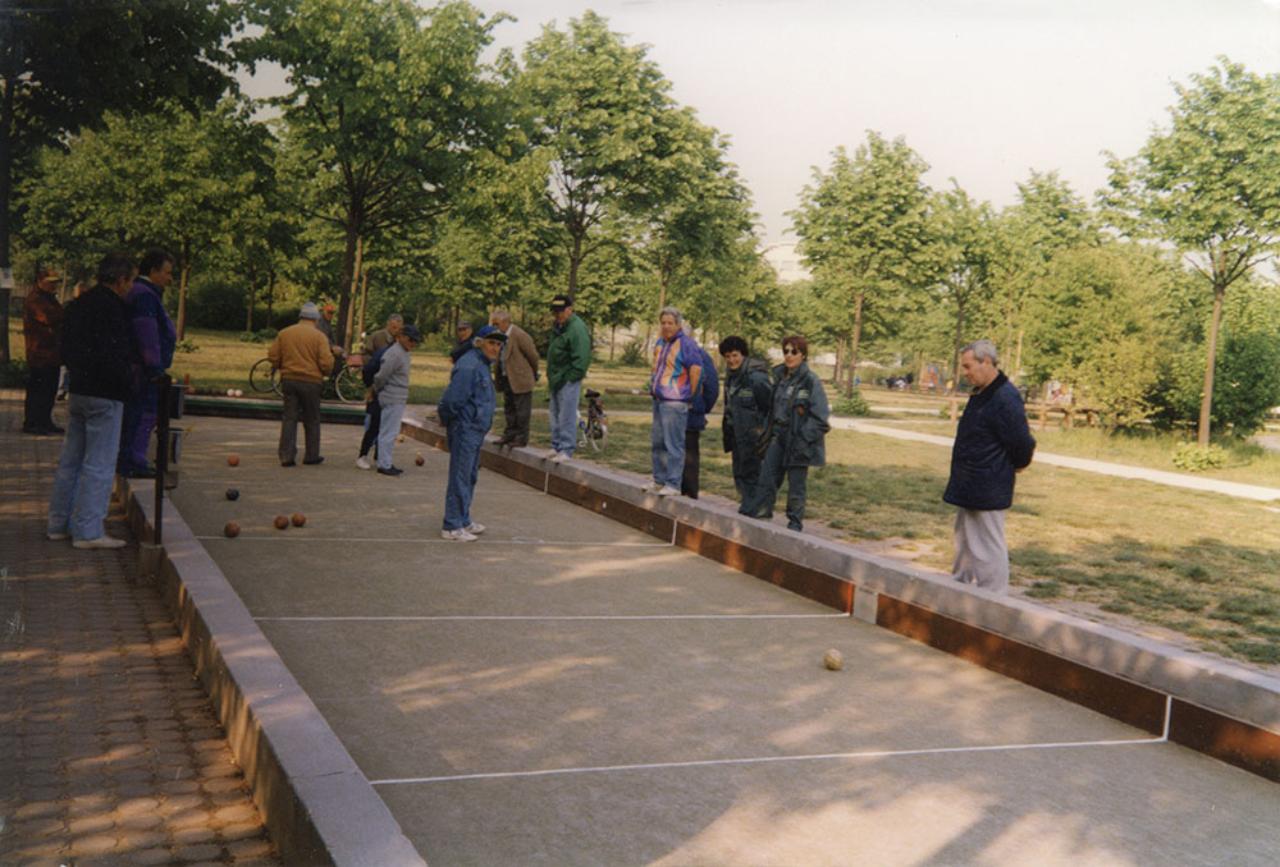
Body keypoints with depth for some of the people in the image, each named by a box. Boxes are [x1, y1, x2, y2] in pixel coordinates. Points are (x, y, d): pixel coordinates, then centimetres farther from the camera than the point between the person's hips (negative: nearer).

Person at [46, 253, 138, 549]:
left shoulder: (77, 305, 12)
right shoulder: (112, 308, -17)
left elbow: (66, 350, 18)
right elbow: (113, 356, -22)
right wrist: (127, 383, -7)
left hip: (78, 391, 9)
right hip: (104, 395, -9)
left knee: (71, 459, 16)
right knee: (100, 464, -4)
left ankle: (59, 523, 23)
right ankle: (88, 530, -2)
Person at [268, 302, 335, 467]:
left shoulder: (284, 333, 5)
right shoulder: (319, 336, -7)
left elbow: (273, 356, 3)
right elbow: (326, 362, -14)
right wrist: (325, 373, 7)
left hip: (289, 379, 3)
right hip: (311, 381, -3)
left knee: (289, 418, 7)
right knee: (312, 420, 10)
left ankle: (286, 456, 0)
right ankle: (311, 455, 16)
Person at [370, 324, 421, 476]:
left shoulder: (403, 353, 14)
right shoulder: (395, 354, -19)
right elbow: (382, 376, -19)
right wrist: (376, 390, -2)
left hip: (398, 400, 10)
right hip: (393, 399, -10)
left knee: (391, 432, 15)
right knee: (389, 432, -5)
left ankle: (386, 463, 22)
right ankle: (384, 465, -1)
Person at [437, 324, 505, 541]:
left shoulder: (482, 366, 15)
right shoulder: (469, 366, -18)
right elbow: (452, 399, -23)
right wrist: (455, 421, -9)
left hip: (476, 431, 10)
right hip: (465, 431, -10)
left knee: (470, 477, 17)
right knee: (460, 478, -6)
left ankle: (464, 521, 27)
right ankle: (452, 527, 0)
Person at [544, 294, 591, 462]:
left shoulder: (577, 328, -16)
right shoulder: (558, 327, 14)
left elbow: (582, 358, -20)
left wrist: (570, 377, -19)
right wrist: (550, 376, 18)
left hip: (568, 380, -10)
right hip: (556, 379, 10)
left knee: (567, 417, -7)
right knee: (556, 415, 16)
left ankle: (566, 450, -2)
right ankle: (556, 446, 25)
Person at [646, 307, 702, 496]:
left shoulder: (685, 343, -11)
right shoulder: (660, 343, 16)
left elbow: (696, 368, -16)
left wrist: (689, 395, -12)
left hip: (675, 402, -9)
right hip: (659, 400, 9)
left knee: (673, 445, -7)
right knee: (657, 443, 15)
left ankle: (673, 485, -4)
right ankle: (659, 481, 25)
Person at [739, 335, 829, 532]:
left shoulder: (811, 381, -11)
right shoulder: (780, 377, 8)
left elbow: (821, 418, -12)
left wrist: (803, 440, -16)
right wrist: (770, 432, 10)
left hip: (798, 440, -6)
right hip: (779, 437, 6)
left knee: (796, 484, 3)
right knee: (766, 478, 4)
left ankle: (795, 523, 16)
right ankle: (759, 514, 12)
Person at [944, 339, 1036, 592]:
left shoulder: (1005, 399, -22)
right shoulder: (980, 394, 10)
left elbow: (1022, 444, -22)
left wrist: (1016, 465, -3)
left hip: (987, 492, -10)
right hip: (968, 487, 10)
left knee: (989, 548, -2)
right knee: (965, 545, 20)